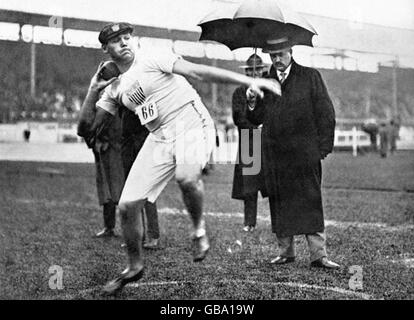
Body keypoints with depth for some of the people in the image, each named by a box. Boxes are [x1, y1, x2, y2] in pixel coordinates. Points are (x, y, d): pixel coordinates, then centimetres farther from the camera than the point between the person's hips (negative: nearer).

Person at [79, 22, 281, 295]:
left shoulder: (151, 60, -3)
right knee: (128, 206, 0)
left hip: (192, 125, -6)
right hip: (159, 138, 6)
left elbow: (198, 71, -14)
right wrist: (93, 90, 1)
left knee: (187, 176, -38)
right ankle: (135, 267, 24)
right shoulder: (115, 87, 15)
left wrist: (248, 81, -23)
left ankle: (199, 228, -6)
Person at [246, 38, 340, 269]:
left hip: (304, 153, -3)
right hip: (275, 155, 3)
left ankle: (319, 254, -4)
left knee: (311, 202, -6)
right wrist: (252, 103, -7)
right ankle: (286, 251, 17)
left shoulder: (311, 77, 5)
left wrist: (324, 146, -3)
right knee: (279, 203, 6)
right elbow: (257, 119, 13)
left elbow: (326, 114, 4)